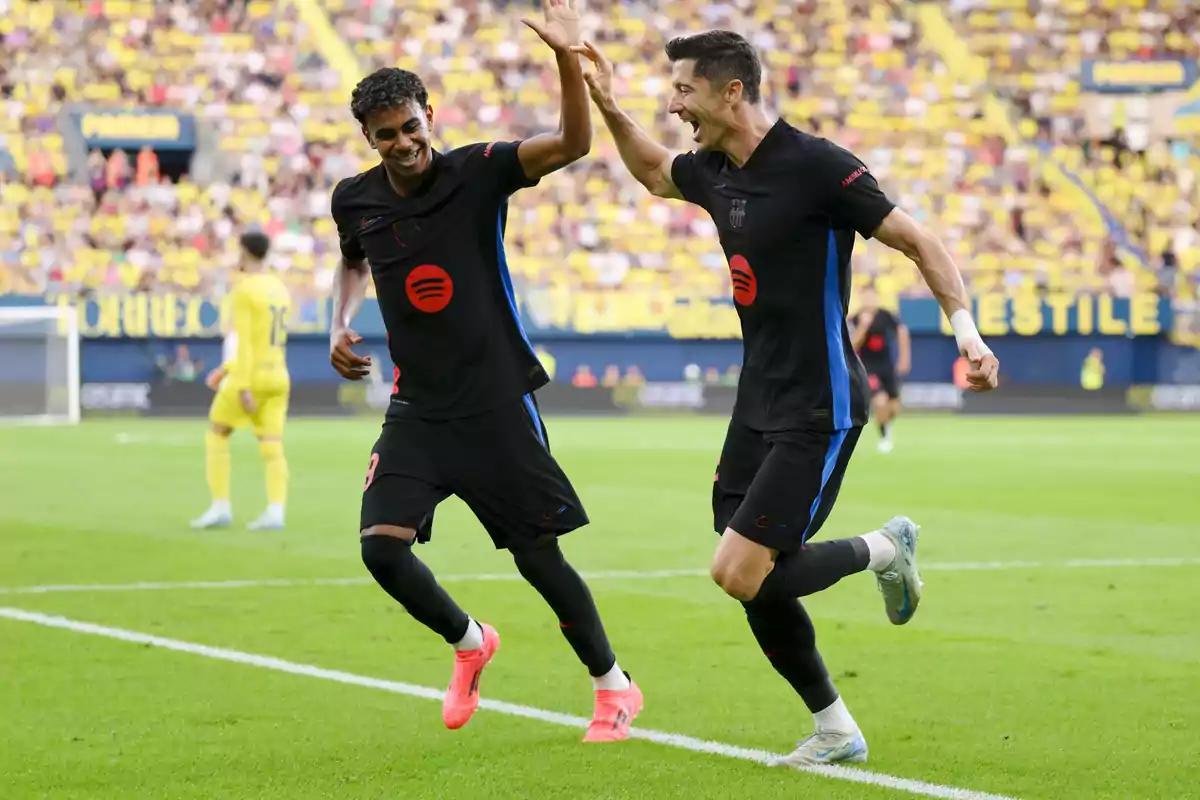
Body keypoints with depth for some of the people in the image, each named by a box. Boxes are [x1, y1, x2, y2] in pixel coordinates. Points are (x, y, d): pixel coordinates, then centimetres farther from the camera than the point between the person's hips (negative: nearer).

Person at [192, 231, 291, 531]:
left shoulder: (243, 290, -13)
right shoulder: (280, 289, 15)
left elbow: (244, 342, -19)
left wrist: (243, 388, -22)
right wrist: (226, 369, 27)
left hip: (250, 378, -7)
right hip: (277, 378, 7)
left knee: (215, 435, 8)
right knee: (272, 448, 0)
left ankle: (220, 508, 2)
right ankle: (275, 513, -16)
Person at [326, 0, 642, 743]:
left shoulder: (477, 172, -12)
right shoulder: (356, 200, 1)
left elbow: (573, 144, -27)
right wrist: (341, 326, 7)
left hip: (496, 402, -4)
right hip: (419, 408, 4)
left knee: (538, 556, 0)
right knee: (381, 545, -11)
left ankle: (614, 687, 21)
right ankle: (469, 643, 18)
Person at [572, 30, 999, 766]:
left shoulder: (815, 166, -17)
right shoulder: (713, 171, 6)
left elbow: (919, 242, -14)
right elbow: (654, 170, 30)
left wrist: (967, 330, -25)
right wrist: (608, 107, 14)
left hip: (818, 412, -8)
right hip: (760, 403, 8)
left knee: (741, 574, -14)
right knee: (757, 584, 6)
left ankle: (883, 549, 10)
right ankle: (835, 732, 22)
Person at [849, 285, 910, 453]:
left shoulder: (886, 316, -7)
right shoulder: (854, 321, -13)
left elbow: (902, 330, 6)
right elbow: (853, 346, -22)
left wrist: (904, 357, 6)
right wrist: (863, 326, -32)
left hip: (887, 366, 3)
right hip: (868, 368, -3)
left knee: (894, 409, 4)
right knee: (880, 401, -22)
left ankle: (885, 425, 41)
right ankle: (884, 437, 2)